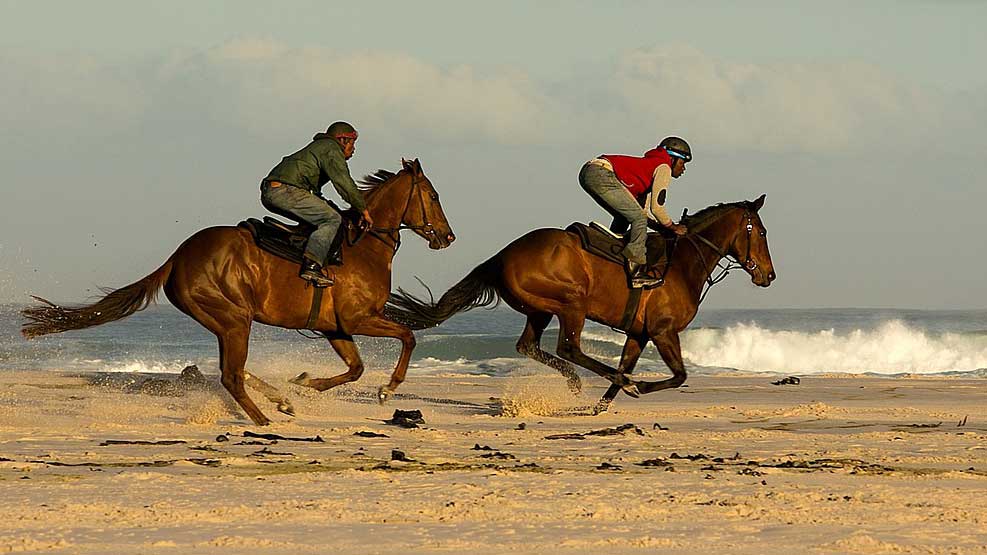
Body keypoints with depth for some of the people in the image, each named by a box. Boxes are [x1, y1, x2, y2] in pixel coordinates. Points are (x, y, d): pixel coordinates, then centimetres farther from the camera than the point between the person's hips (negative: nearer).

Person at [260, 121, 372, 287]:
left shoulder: (317, 147, 34)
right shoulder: (331, 149, 3)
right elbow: (344, 184, -7)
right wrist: (363, 210, -1)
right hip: (286, 191, -10)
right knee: (332, 219, -11)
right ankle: (311, 266, -26)